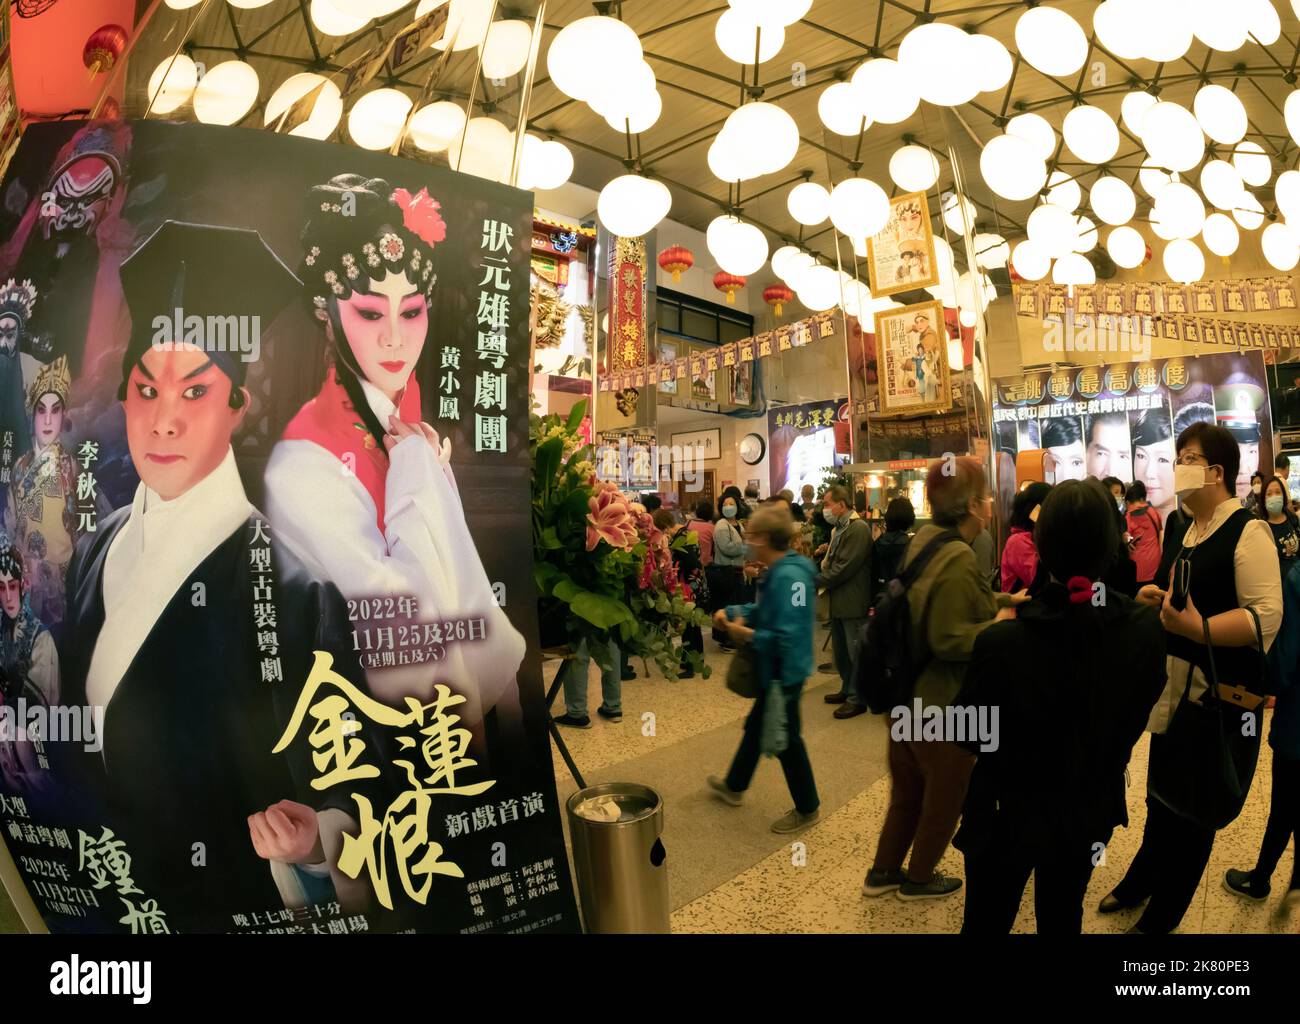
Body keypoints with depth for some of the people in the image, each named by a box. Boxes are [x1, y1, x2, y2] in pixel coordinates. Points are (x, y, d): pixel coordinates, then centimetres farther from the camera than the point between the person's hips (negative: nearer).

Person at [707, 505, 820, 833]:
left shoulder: (787, 576, -29)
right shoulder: (779, 571, 4)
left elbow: (787, 636, -33)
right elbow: (764, 609, 15)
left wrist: (748, 635, -21)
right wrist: (731, 611, 2)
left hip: (785, 671, -11)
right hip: (775, 670, 11)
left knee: (785, 739, 7)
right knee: (755, 726, 25)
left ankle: (808, 809, 27)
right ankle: (734, 786, 44)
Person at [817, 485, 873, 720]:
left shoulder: (858, 528, -18)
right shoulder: (838, 528, 13)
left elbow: (844, 568, -22)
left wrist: (816, 581, -16)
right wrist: (816, 572, 1)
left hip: (853, 602, -9)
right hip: (838, 601, 9)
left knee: (855, 652, 1)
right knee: (840, 650, 18)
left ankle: (857, 699, 11)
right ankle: (847, 689, 32)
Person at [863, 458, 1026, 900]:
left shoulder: (926, 537, 3)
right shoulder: (958, 558, -26)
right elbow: (948, 639, -29)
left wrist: (1001, 600, 9)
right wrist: (998, 625, -16)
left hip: (909, 690, 9)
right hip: (942, 701, -9)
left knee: (908, 789, 24)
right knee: (945, 794, 15)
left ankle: (883, 871, 37)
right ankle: (918, 878, 34)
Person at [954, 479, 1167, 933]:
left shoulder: (1003, 640, -32)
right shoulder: (1146, 628, -19)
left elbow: (968, 734, -16)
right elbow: (1135, 716, -1)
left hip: (1008, 814, -3)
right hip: (1091, 812, 4)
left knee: (987, 921, 19)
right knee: (1063, 917, 28)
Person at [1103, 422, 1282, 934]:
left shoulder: (1248, 531, -16)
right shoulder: (1178, 528, 9)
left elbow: (1266, 617, -23)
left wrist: (1196, 628, -34)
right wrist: (1151, 596, 1)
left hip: (1217, 693, -7)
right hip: (1171, 684, 7)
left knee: (1194, 806, 10)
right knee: (1160, 794, 22)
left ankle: (1163, 914, 27)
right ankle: (1141, 879, 41)